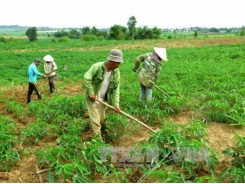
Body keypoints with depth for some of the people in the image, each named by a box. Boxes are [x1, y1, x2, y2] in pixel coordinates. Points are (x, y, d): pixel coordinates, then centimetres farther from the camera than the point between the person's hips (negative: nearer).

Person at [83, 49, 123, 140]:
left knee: (102, 119, 20)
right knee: (95, 120, 2)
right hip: (92, 97, -5)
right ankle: (98, 137, 16)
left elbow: (115, 89, -7)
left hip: (102, 99, 5)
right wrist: (91, 93, -23)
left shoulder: (116, 72, -9)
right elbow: (86, 78, -23)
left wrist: (116, 104, -12)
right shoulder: (97, 67, -25)